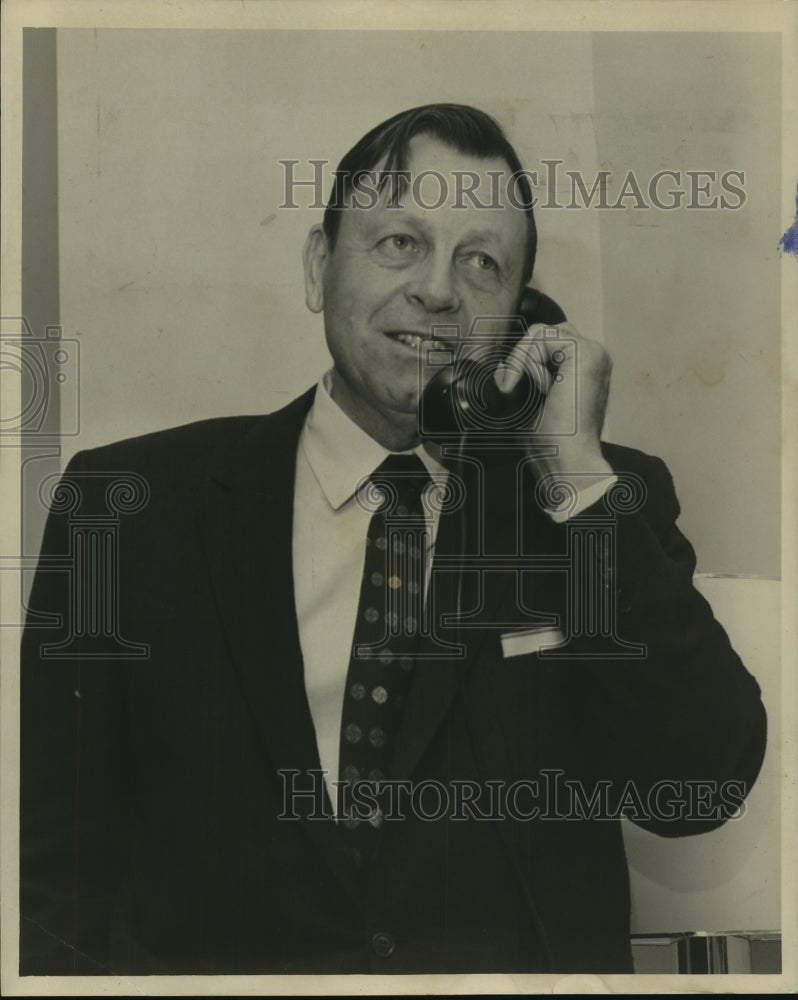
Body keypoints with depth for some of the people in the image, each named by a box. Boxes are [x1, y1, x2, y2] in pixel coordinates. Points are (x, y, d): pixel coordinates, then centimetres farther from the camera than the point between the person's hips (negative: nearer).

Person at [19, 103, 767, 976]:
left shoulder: (607, 499, 4)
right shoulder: (133, 504, 0)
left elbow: (698, 791, -8)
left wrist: (576, 470, -11)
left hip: (528, 972, 1)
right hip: (211, 967, 0)